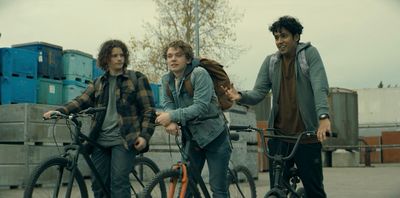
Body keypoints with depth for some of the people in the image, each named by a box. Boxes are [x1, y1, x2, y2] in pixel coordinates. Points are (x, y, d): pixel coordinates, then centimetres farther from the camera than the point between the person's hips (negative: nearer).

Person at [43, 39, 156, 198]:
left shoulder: (137, 79, 5)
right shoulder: (98, 83, 17)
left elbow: (149, 110, 2)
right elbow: (81, 101, 4)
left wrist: (145, 135, -11)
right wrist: (60, 111, -14)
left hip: (124, 139, -4)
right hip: (100, 140, 4)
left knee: (119, 181, -16)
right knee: (99, 184, 4)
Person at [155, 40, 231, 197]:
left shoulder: (199, 74, -16)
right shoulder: (167, 80, 5)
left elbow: (201, 106, -24)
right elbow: (167, 104, -6)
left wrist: (172, 116, -30)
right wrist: (170, 122, -28)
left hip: (214, 136, -6)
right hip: (191, 137, 6)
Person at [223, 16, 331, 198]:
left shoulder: (309, 53, -1)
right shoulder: (270, 61, 9)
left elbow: (320, 87, -14)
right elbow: (259, 92, 2)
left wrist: (323, 117, -30)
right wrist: (241, 96, -21)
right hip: (279, 135, 3)